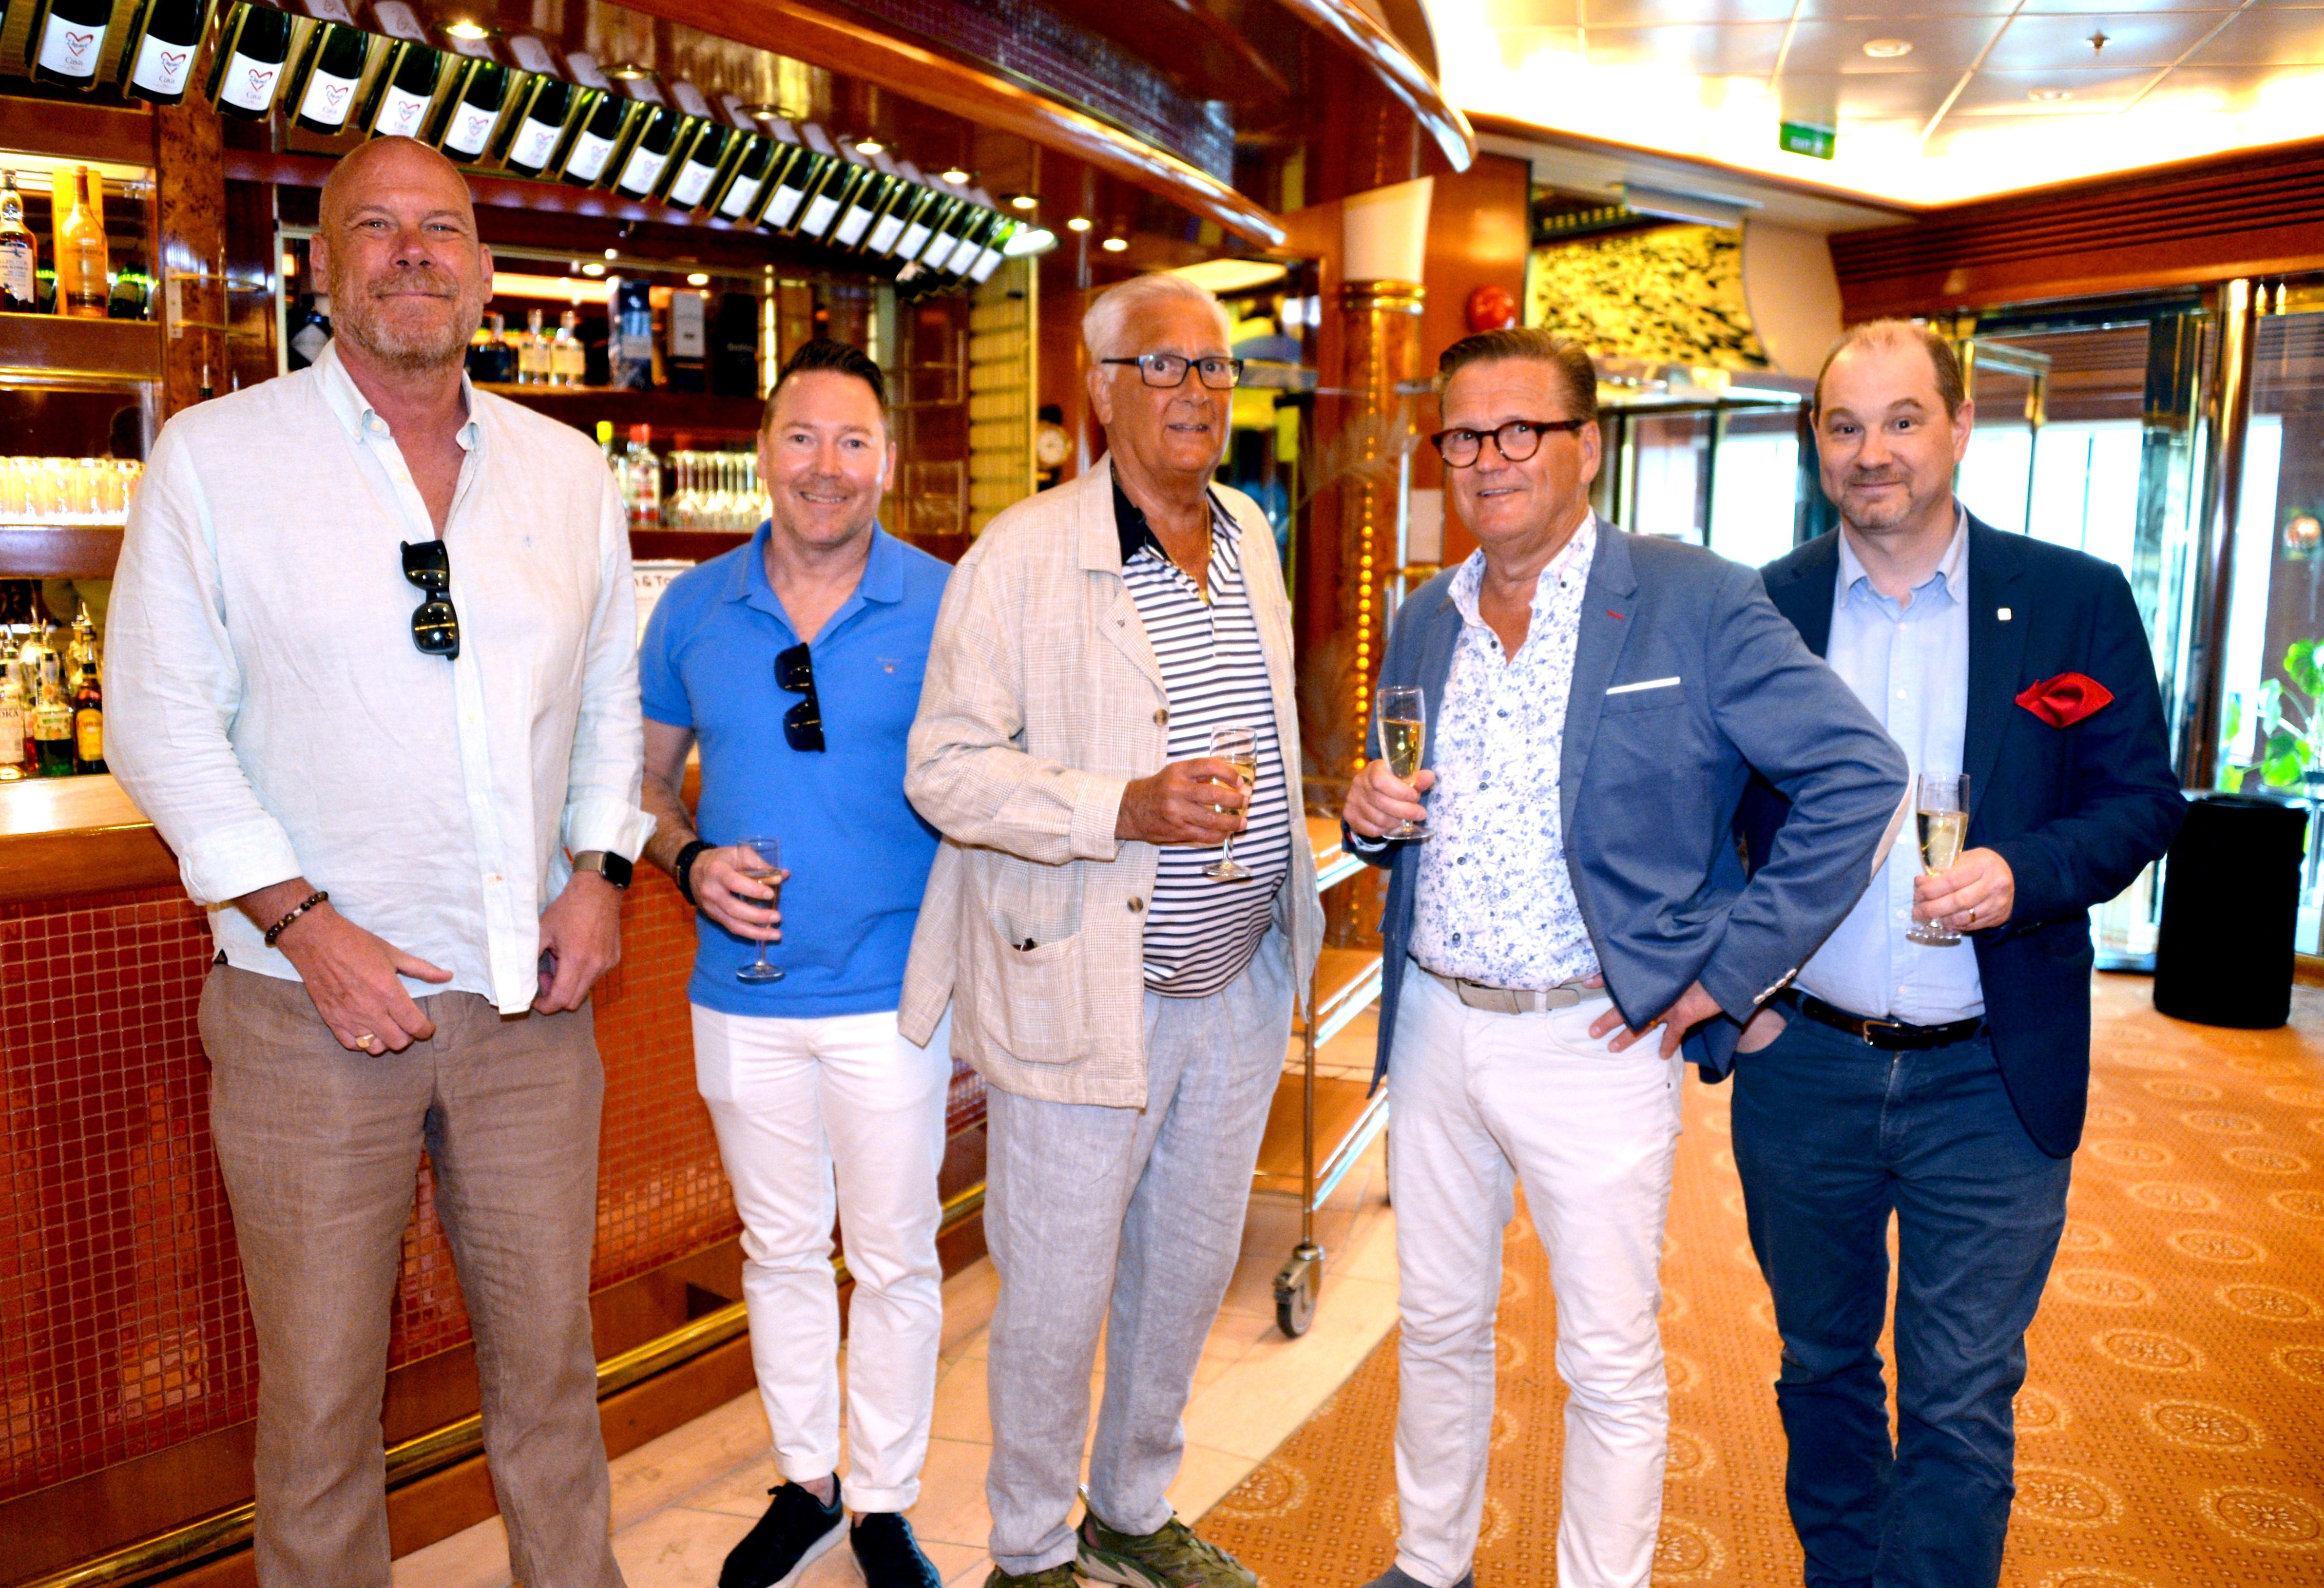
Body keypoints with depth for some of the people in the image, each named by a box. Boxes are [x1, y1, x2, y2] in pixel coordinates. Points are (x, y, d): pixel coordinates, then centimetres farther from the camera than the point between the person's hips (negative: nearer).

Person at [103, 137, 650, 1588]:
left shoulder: (570, 471, 9)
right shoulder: (213, 457, -1)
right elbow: (162, 718, -4)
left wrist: (603, 870, 1)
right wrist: (303, 923, -12)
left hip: (531, 997, 3)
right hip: (314, 1003, -2)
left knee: (549, 1351, 14)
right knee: (320, 1386, 9)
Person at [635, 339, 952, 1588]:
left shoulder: (944, 606, -5)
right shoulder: (695, 608, 2)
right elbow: (644, 775, 12)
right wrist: (690, 863, -10)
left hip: (895, 994, -2)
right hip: (743, 997, 3)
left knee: (895, 1260, 9)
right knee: (779, 1251, 17)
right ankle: (804, 1483, 37)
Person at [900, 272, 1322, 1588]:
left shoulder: (1251, 539, 10)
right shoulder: (1024, 555, -11)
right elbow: (947, 767, -14)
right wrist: (1126, 810, -26)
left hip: (1240, 986, 7)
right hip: (1084, 990, -6)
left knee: (1190, 1271, 18)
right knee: (1059, 1293, 7)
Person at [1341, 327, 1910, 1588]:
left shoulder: (1695, 603, -9)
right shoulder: (1423, 621, 8)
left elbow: (1860, 777, -13)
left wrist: (1724, 970, -14)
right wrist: (1371, 815, -6)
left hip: (1591, 1043, -5)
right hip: (1432, 1026, 6)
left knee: (1610, 1366, 8)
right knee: (1436, 1327, 20)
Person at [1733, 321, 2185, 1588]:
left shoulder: (2076, 602, -2)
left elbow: (2142, 801, -1)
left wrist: (2023, 872, -21)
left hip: (1989, 1080, -1)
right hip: (1802, 1067, 2)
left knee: (1961, 1407, 6)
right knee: (1822, 1366, 20)